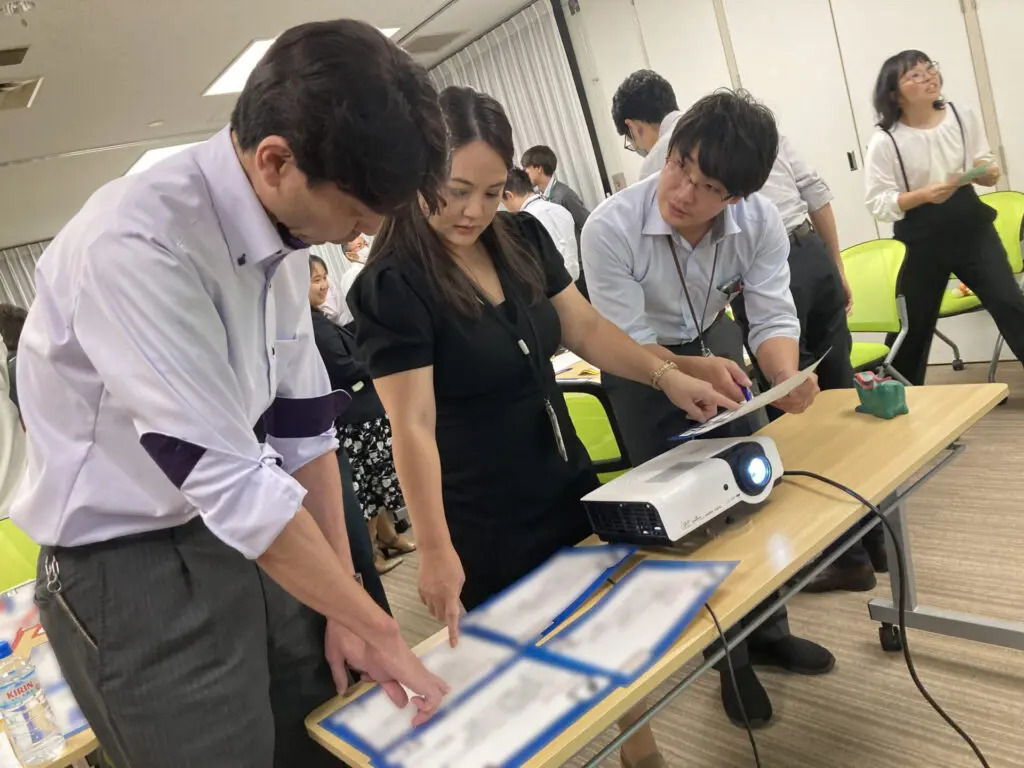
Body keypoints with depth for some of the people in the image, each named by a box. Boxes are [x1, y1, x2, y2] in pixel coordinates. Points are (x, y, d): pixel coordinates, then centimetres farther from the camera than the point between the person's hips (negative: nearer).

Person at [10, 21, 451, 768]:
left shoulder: (282, 232, -3)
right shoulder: (133, 245, -27)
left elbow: (303, 427, 2)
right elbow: (229, 481, -27)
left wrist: (343, 607, 3)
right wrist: (376, 623, -15)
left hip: (246, 539, 7)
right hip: (129, 569, -6)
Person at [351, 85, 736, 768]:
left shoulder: (524, 238, -1)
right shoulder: (392, 286, -20)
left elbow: (585, 328, 6)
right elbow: (413, 427, -24)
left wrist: (668, 377, -6)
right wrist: (436, 549, -29)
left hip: (570, 485, 7)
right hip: (486, 528, -7)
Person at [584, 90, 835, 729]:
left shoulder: (760, 220, -22)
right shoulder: (610, 229, -33)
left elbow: (774, 317, -21)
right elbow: (629, 346, -29)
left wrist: (786, 377, -43)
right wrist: (698, 373, -45)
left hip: (717, 344, 4)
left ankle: (769, 630, 32)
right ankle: (730, 656, 22)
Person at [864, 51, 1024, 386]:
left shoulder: (962, 116, 0)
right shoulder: (884, 141, -11)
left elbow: (984, 167, 11)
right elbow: (877, 202, -12)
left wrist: (988, 172, -13)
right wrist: (924, 195, -25)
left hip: (970, 226, 3)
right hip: (922, 240, -3)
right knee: (913, 323, 7)